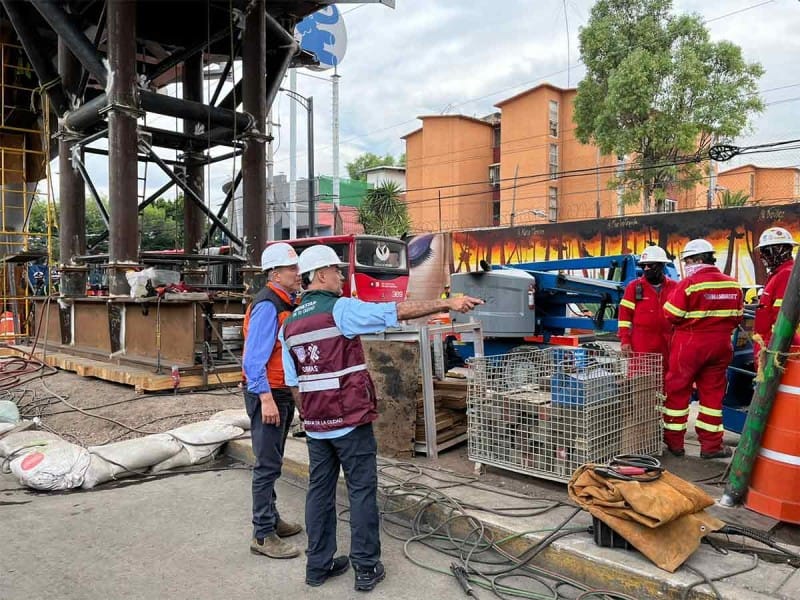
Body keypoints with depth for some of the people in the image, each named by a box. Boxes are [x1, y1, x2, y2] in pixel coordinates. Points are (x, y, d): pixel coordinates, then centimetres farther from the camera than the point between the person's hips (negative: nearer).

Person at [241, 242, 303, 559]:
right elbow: (254, 357, -24)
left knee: (273, 462, 19)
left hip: (283, 393, 10)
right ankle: (263, 535, 8)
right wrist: (266, 399, -26)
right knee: (267, 465, -2)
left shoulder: (287, 303, 11)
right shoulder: (267, 305, -18)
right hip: (267, 394, -10)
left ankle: (270, 518, 33)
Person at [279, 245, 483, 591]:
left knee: (320, 491, 14)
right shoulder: (340, 309, -13)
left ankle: (318, 565, 23)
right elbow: (399, 311, -18)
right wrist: (447, 304, -15)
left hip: (316, 426, 6)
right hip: (351, 422, -6)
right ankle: (366, 569, 12)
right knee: (362, 492, 5)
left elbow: (293, 384, 11)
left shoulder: (289, 325, 7)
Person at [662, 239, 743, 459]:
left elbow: (671, 315, -14)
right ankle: (711, 445, 17)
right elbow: (737, 317, 10)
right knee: (713, 393, 12)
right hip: (721, 346, 5)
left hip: (690, 344, -5)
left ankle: (674, 441, 15)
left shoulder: (689, 283, -15)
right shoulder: (733, 285, 4)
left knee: (677, 391, 7)